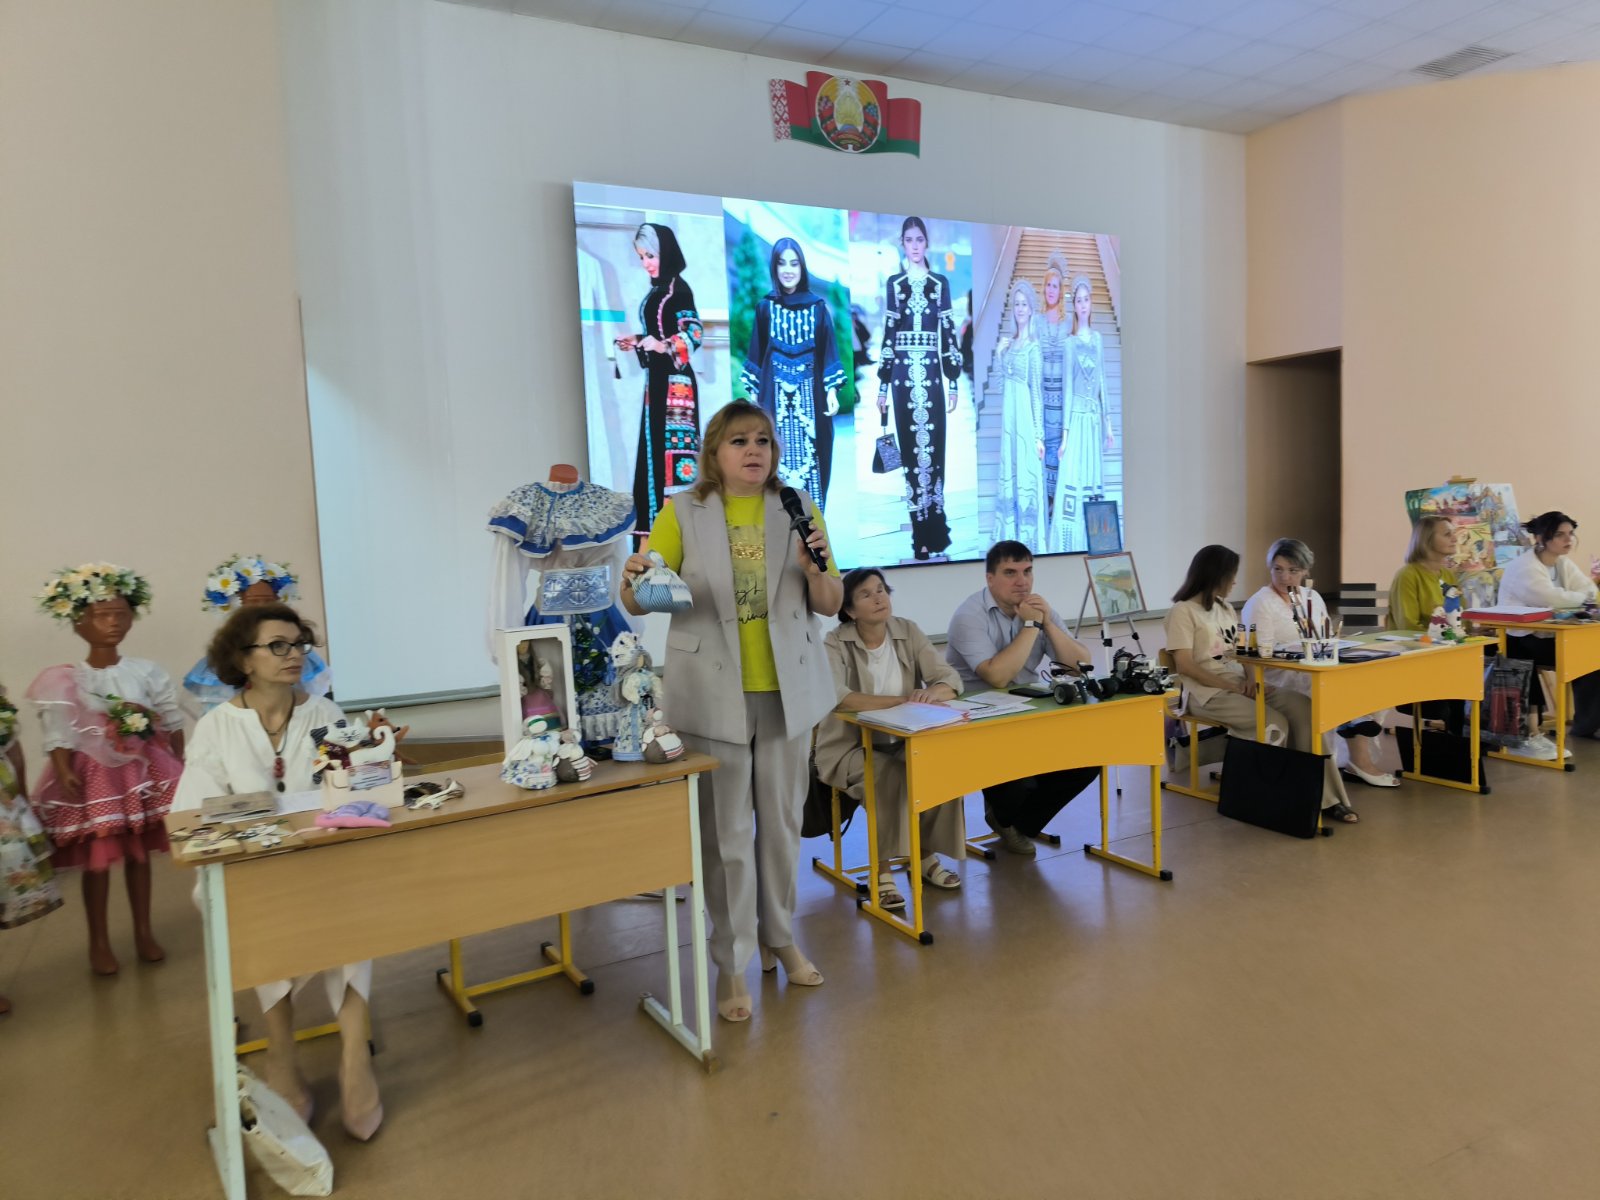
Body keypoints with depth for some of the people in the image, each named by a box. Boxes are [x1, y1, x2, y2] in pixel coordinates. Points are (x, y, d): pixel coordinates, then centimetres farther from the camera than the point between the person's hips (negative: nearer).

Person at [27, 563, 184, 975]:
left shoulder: (147, 673, 0)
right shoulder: (64, 682, -7)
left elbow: (172, 724, 5)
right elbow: (58, 735, -12)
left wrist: (180, 765, 3)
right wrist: (64, 773, -24)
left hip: (143, 770, 2)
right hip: (93, 775, -2)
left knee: (139, 853, 11)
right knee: (97, 859, 0)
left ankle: (144, 931, 24)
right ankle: (99, 941, 17)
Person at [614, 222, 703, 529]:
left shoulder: (678, 288, -10)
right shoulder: (656, 290, 15)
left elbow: (694, 333, -17)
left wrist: (663, 346, -28)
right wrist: (636, 342, 10)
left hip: (675, 379, -9)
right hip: (657, 378, 9)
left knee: (674, 443, -9)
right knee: (656, 444, 9)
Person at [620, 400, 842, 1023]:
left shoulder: (799, 509, 4)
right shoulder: (682, 512, -1)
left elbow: (830, 605, 5)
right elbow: (641, 601, -2)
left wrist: (815, 568, -16)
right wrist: (633, 581, -25)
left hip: (786, 689, 3)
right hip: (713, 692, -2)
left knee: (782, 820, 14)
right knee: (725, 831, 2)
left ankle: (779, 937, 32)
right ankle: (730, 963, 16)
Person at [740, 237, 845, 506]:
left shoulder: (817, 306, 4)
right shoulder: (765, 307, 5)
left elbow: (828, 349, 4)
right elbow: (757, 352, 6)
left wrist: (832, 390, -4)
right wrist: (753, 394, 2)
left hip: (809, 393, 0)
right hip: (776, 393, 0)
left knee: (809, 453, 0)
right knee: (779, 457, -1)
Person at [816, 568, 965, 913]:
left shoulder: (908, 632, 0)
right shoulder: (835, 644, -13)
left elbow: (950, 679, -6)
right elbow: (836, 698, -30)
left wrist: (932, 692, -31)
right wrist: (903, 700, -34)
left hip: (901, 742, 4)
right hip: (849, 748, -4)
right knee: (891, 775, -33)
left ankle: (927, 856, -2)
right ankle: (881, 871, -17)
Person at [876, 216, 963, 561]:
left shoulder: (941, 283, 7)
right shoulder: (894, 283, 8)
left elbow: (949, 333, 6)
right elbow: (887, 334, 7)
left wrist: (954, 381, 2)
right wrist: (882, 384, 4)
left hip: (932, 374, 0)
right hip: (903, 375, 1)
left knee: (933, 447, -2)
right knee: (910, 448, 2)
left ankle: (933, 531, 6)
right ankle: (922, 534, 9)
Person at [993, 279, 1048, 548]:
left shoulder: (1033, 346, -6)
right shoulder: (1008, 343, 12)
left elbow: (1037, 391, -8)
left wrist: (1039, 434, -11)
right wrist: (998, 353, 2)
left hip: (1025, 417, -6)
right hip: (1008, 416, 7)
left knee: (1026, 477, -2)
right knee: (1008, 476, 11)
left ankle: (1028, 539, 7)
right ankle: (1009, 536, 20)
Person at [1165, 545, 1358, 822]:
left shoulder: (1226, 608, 19)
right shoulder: (1183, 611, -6)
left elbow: (1239, 651, 18)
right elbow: (1185, 665, -13)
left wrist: (1249, 678, -4)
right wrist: (1230, 686, -16)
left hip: (1240, 684, 7)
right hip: (1208, 692, -7)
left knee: (1305, 709, -15)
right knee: (1275, 724, -27)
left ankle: (1325, 797, -15)